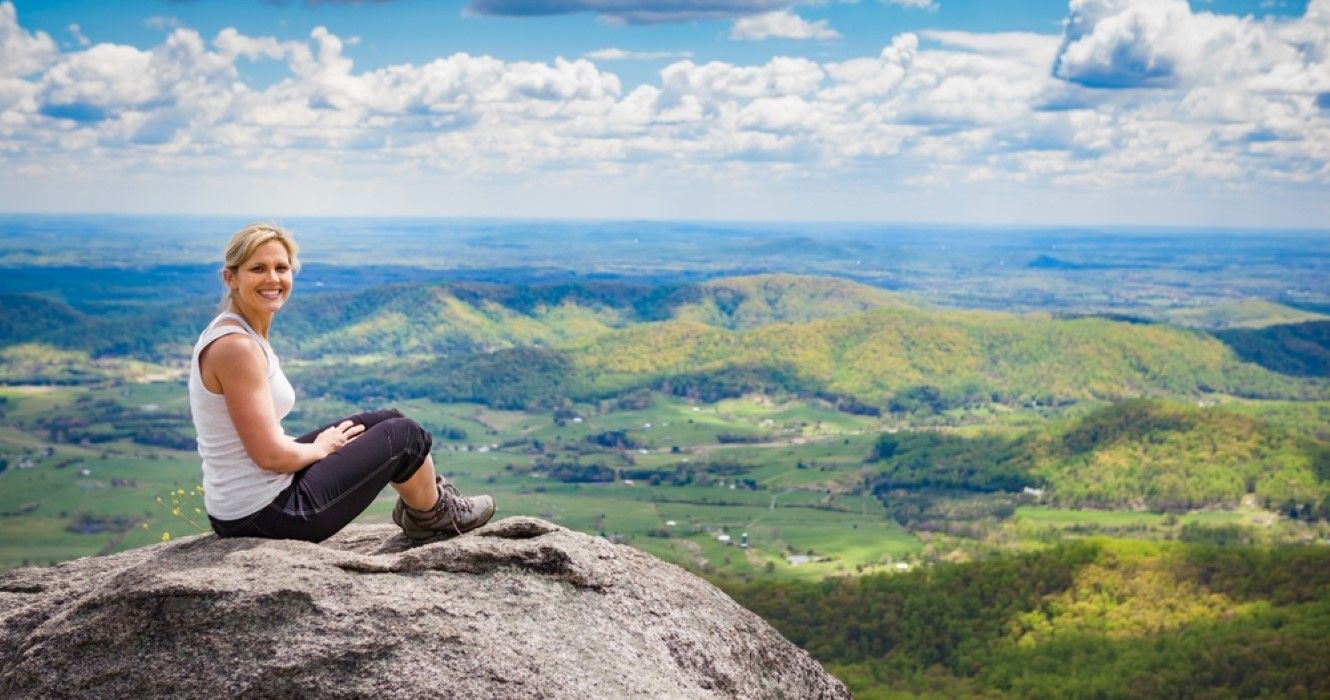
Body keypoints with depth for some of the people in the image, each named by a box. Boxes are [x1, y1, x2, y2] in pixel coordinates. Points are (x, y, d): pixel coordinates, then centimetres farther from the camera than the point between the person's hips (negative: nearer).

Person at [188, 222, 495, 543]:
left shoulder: (233, 333, 7)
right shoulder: (236, 347, -23)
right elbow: (270, 455, -24)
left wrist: (319, 443, 9)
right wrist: (321, 448, -6)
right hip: (265, 515, -9)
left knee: (387, 421, 21)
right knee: (404, 434, 6)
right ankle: (436, 515, 32)